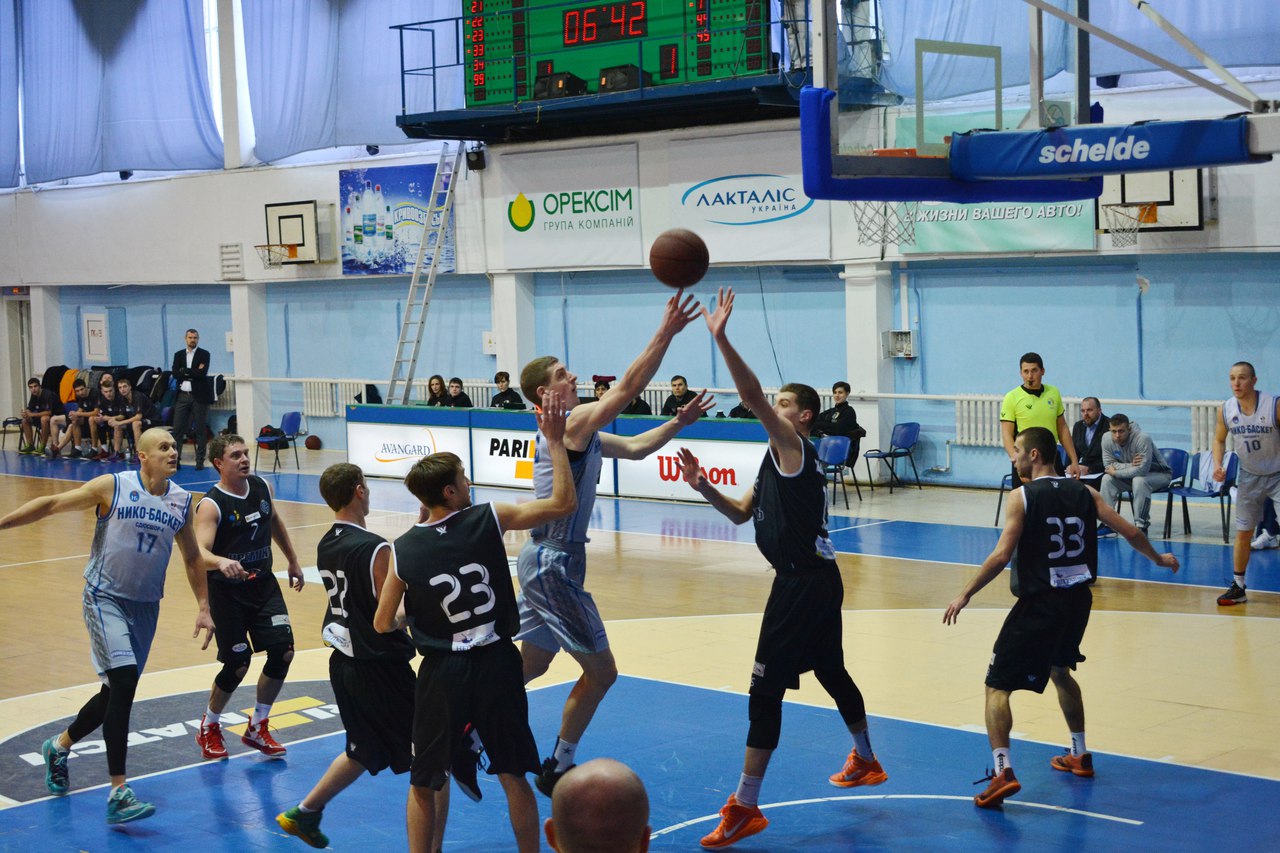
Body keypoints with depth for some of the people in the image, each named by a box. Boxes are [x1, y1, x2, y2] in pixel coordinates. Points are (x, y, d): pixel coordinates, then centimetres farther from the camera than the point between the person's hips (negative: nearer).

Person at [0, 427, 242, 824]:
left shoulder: (181, 501, 4)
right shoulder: (112, 487, -9)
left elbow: (192, 557, 15)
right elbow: (52, 504, -3)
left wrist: (203, 607, 12)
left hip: (146, 606, 6)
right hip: (105, 598, -6)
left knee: (117, 692, 13)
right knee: (123, 682, -21)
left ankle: (60, 746, 42)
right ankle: (119, 794, -18)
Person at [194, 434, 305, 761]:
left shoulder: (261, 487, 0)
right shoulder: (211, 505, -20)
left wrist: (292, 561, 26)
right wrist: (222, 562, -53)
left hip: (264, 584, 6)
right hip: (228, 591, -6)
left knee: (283, 651, -2)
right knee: (238, 665, -3)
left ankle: (257, 728, 16)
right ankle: (209, 728, 24)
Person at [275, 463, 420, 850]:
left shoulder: (326, 545, 5)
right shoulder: (375, 549, -20)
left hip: (343, 662, 8)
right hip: (379, 668, -8)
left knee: (364, 752, 26)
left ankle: (304, 814, 33)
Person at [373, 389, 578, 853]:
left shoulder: (404, 550, -7)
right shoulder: (487, 520, -11)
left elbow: (383, 624, 2)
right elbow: (564, 502, -8)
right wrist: (554, 439, -3)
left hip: (442, 673, 0)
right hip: (496, 663, 0)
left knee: (422, 785, 16)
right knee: (514, 777, 15)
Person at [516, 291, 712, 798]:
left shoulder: (578, 433, 14)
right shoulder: (576, 423, -15)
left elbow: (635, 448, 21)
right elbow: (628, 387, -26)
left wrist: (678, 423, 9)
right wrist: (666, 332, -27)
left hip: (544, 560, 10)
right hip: (554, 565, -10)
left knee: (530, 665, 19)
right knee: (600, 671, 0)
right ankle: (558, 770, 11)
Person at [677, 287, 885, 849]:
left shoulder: (794, 445, -12)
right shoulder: (781, 460, 16)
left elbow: (752, 396, -28)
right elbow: (742, 514, 18)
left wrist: (721, 338, -32)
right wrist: (703, 488, 1)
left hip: (804, 583, -11)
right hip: (816, 578, 11)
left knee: (766, 688, -9)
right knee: (831, 672, 25)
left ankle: (745, 807, -6)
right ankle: (865, 761, 45)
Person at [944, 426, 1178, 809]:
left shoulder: (1022, 497, -10)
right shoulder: (1084, 493, 5)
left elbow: (1001, 556, -18)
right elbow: (1130, 533, 9)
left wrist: (965, 594, -11)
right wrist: (1158, 559, 27)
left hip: (1039, 603, -6)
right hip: (1078, 599, 6)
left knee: (997, 686, -1)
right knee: (1060, 672, 31)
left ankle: (1003, 771, -16)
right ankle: (1080, 756, 38)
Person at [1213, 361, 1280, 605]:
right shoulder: (1226, 410, -9)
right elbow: (1219, 439, 8)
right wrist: (1217, 464, -8)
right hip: (1249, 476, 4)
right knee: (1243, 532, 8)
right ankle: (1238, 587, 19)